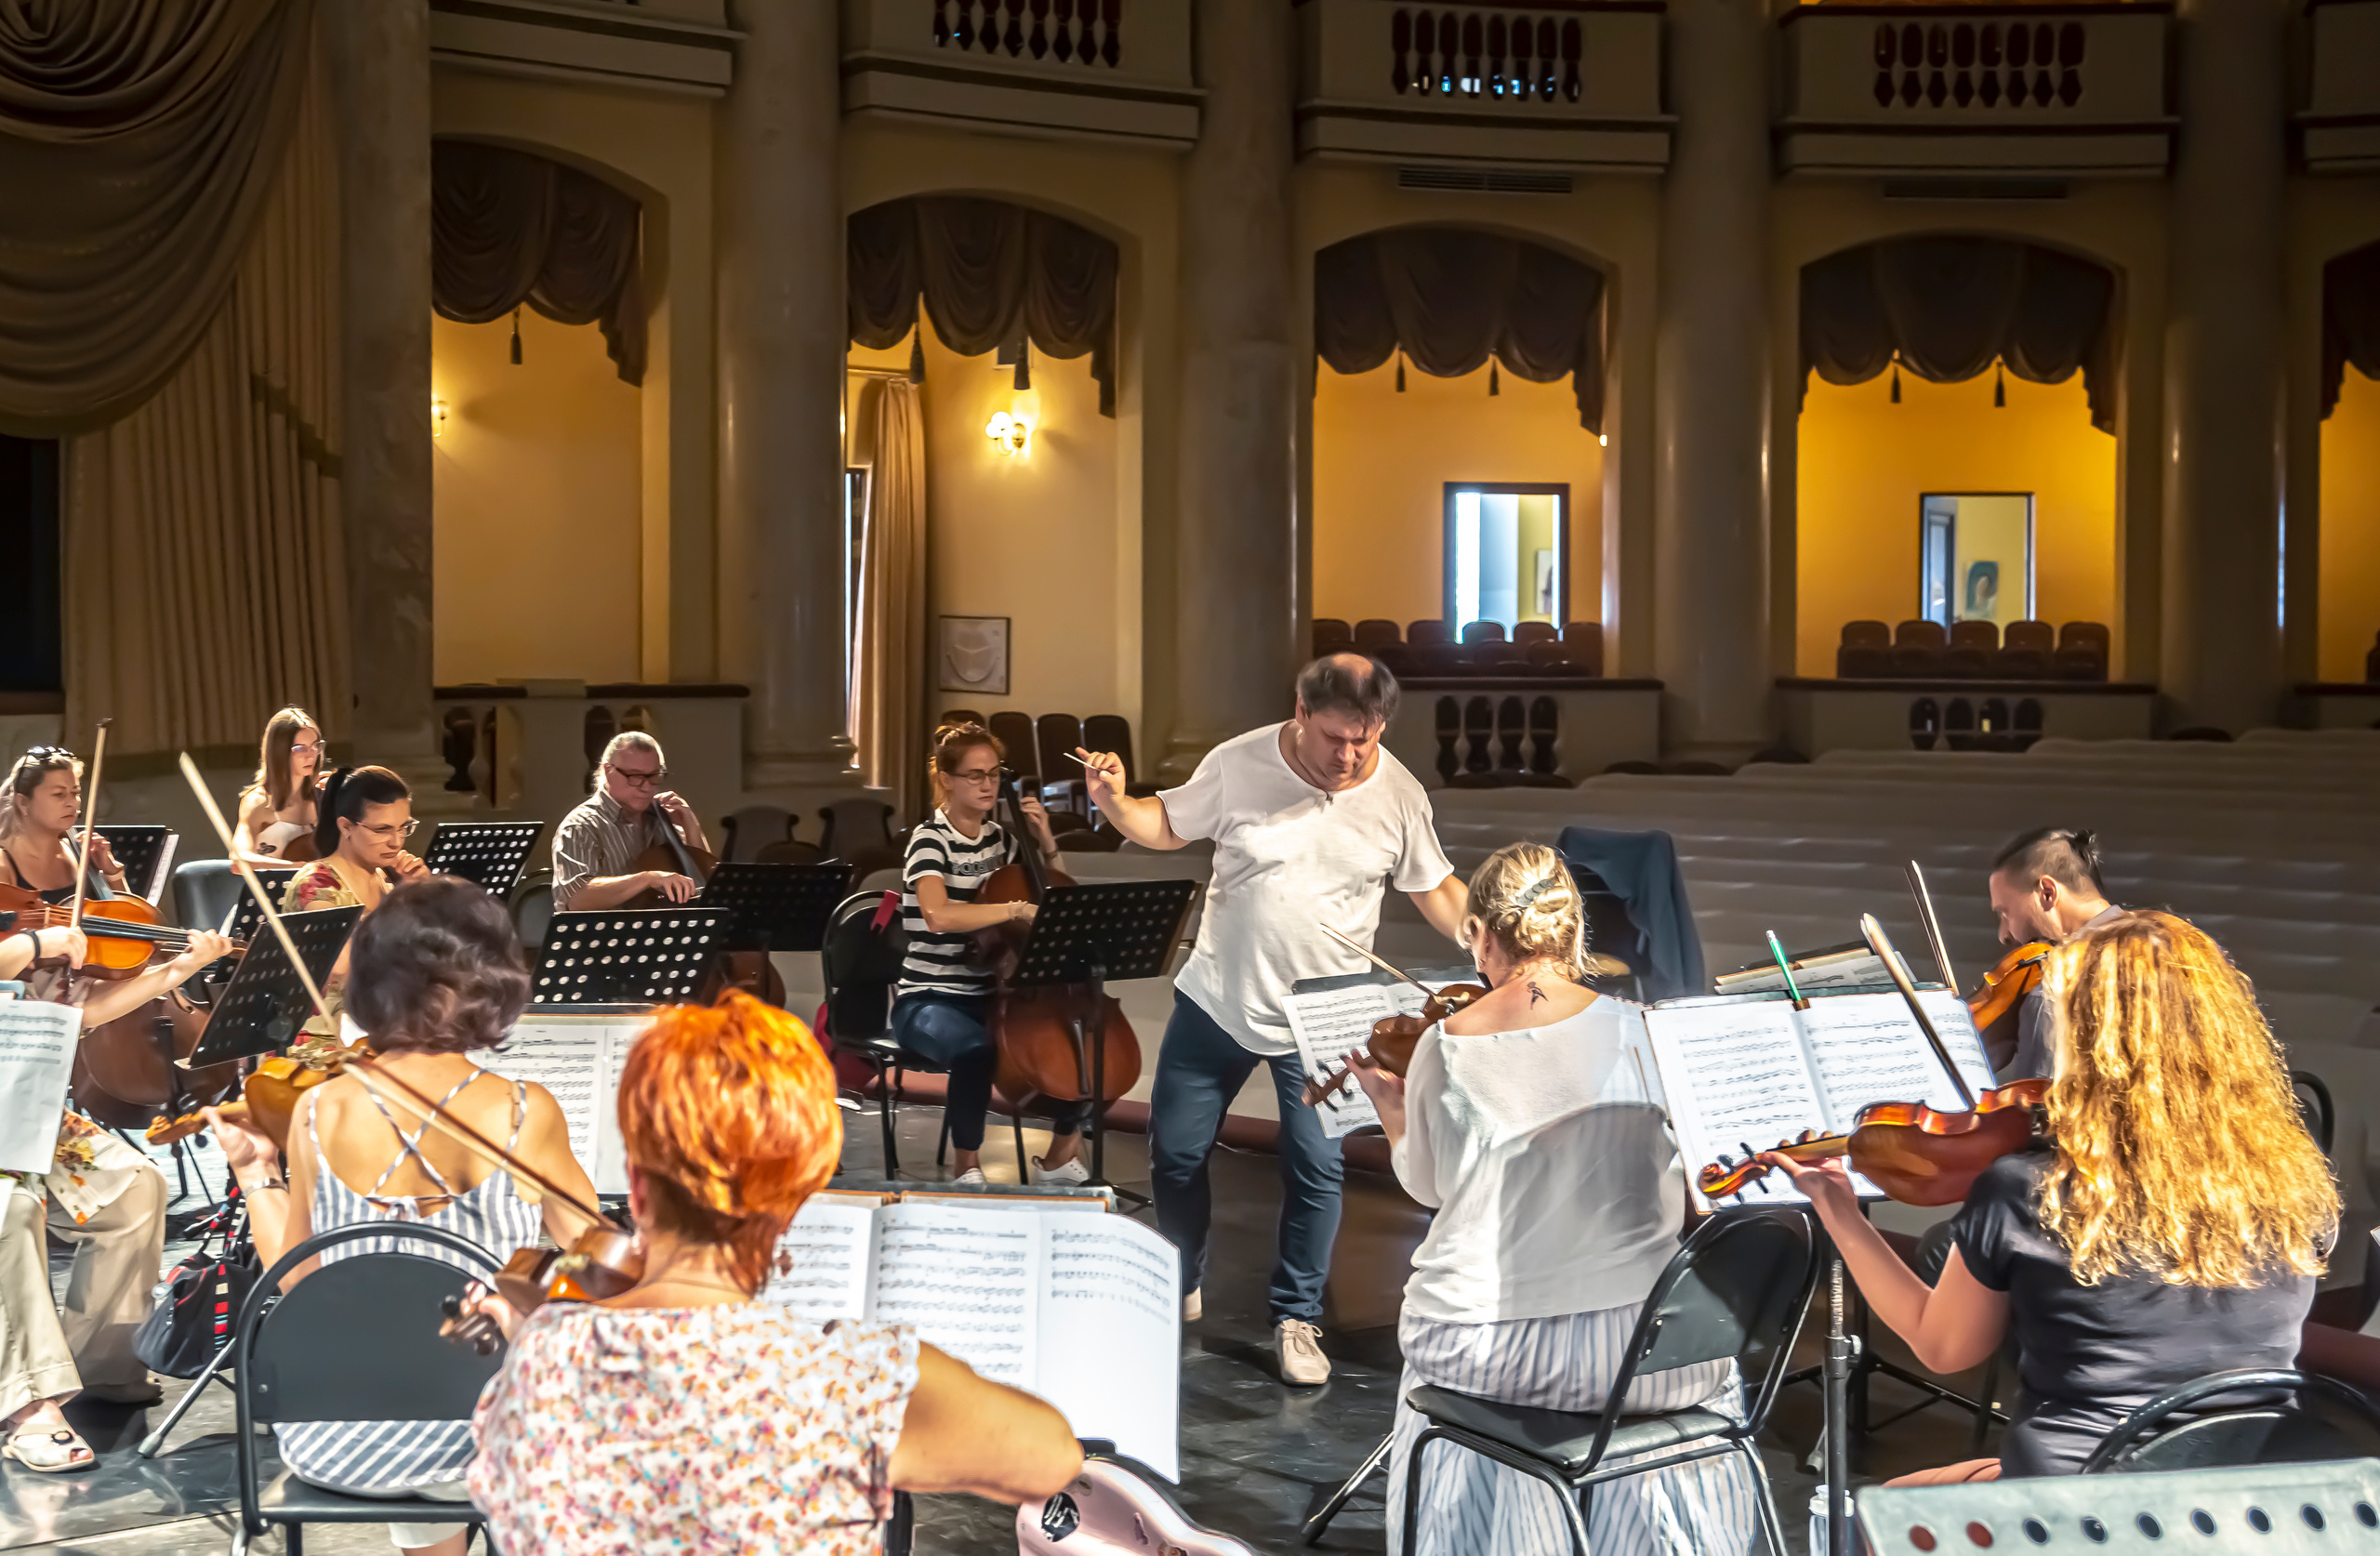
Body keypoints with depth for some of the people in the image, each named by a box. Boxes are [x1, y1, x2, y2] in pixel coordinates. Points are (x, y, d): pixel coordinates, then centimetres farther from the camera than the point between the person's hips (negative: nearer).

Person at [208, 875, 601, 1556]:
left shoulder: (319, 1113, -10)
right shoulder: (528, 1113, -15)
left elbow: (299, 1280, 0)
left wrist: (253, 1172, 11)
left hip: (332, 1438, 2)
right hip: (477, 1435, -2)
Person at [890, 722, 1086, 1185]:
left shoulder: (1000, 838, 9)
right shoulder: (930, 839, -10)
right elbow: (938, 915, -30)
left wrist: (1045, 843, 4)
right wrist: (1018, 909, -36)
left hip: (991, 994, 7)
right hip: (930, 999, -6)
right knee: (975, 1048, -38)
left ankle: (1061, 1156, 8)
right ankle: (967, 1166, -15)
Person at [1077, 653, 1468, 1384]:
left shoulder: (1399, 795, -8)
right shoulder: (1239, 764, -11)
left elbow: (1436, 891, 2)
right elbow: (1167, 826, 0)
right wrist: (1116, 803, -19)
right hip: (1216, 1001, 1)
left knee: (1316, 1168, -1)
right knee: (1176, 1152, 9)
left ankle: (1297, 1317, 19)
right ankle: (1179, 1288, 33)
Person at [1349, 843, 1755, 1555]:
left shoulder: (1442, 1048, -7)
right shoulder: (1637, 1032, -11)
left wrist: (1391, 1109, 26)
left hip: (1480, 1350, 1)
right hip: (1632, 1345, -1)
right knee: (1711, 1365, 32)